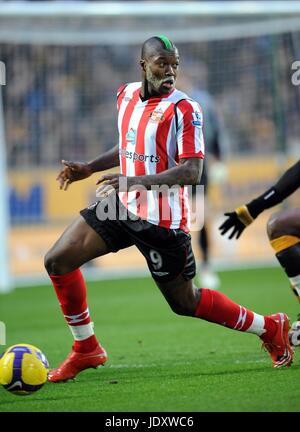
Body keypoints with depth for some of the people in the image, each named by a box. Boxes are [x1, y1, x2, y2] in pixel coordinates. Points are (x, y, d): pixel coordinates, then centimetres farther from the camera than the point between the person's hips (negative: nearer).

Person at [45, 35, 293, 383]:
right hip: (122, 207, 7)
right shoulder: (126, 94, 7)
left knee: (184, 303, 3)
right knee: (57, 261, -5)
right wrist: (89, 169, 15)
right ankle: (86, 350, 9)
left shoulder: (183, 109, -15)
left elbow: (191, 171, -22)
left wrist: (136, 181, -33)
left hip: (162, 220, -7)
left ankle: (269, 327, 22)